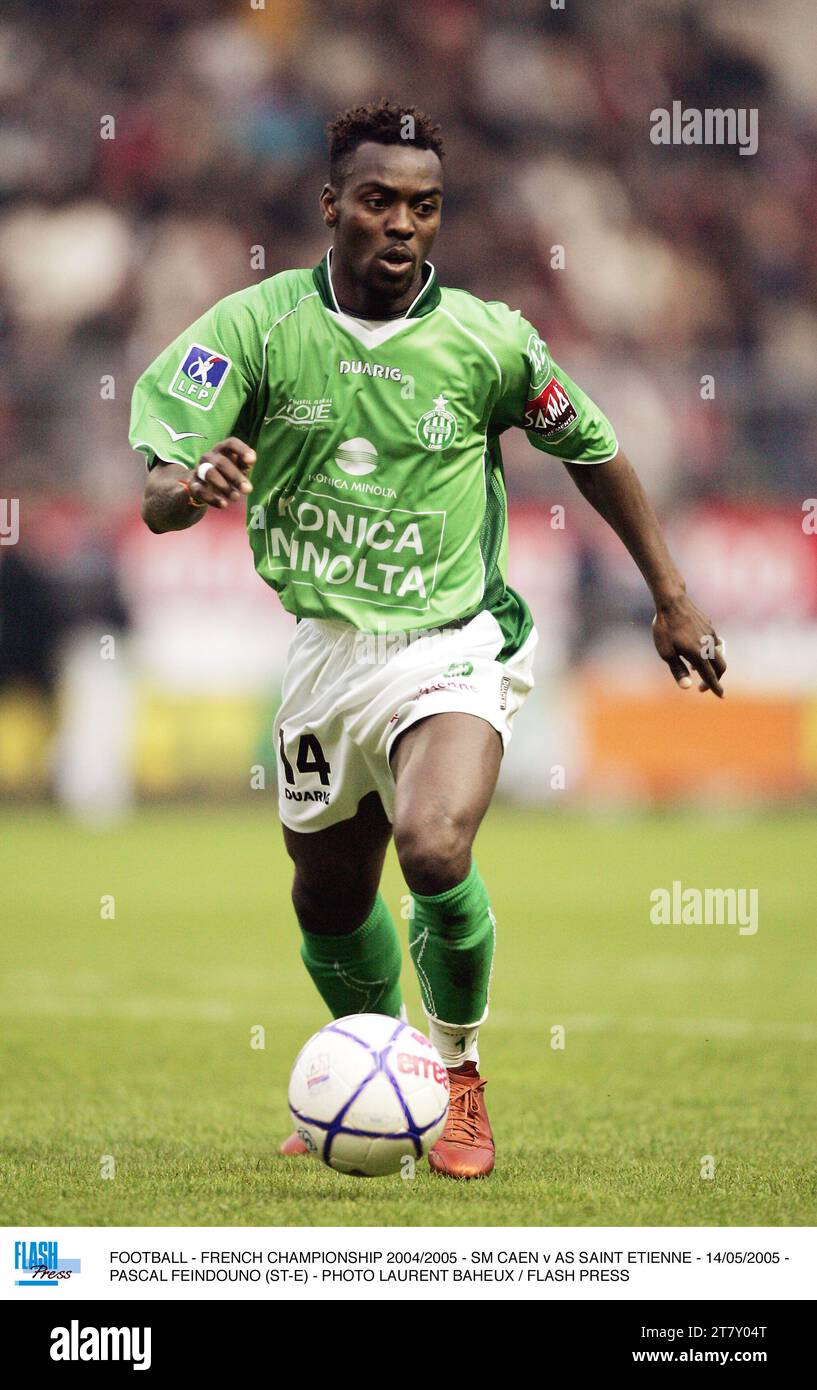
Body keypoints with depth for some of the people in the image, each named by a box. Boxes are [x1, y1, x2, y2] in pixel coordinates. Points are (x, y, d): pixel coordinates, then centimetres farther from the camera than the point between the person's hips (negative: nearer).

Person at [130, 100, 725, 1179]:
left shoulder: (489, 341, -9)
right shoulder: (256, 325, -9)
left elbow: (593, 453, 8)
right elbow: (155, 499, -15)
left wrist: (672, 597, 10)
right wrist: (192, 484, -39)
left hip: (454, 642, -3)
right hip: (325, 646, 3)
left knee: (434, 849, -27)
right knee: (329, 899, 15)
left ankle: (461, 1076, -2)